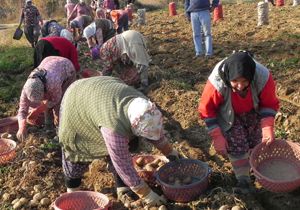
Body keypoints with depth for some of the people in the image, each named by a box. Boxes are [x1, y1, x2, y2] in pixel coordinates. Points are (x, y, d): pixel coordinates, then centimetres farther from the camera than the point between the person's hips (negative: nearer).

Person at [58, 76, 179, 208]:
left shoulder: (143, 105, -24)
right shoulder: (115, 127, -44)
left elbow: (155, 129, -2)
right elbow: (123, 164, -35)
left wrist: (169, 151, 9)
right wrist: (146, 194, -28)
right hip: (77, 103, -6)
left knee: (121, 151, -1)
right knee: (76, 150, 8)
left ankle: (122, 189, 12)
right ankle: (72, 190, 30)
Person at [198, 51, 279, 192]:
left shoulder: (263, 77, -36)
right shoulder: (217, 82, -40)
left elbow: (270, 104, -17)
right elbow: (206, 109, -24)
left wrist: (267, 129, -29)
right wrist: (217, 137, -24)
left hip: (252, 112, 2)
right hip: (229, 115, -2)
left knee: (257, 142, 6)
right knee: (237, 146, -10)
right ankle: (243, 180, 12)